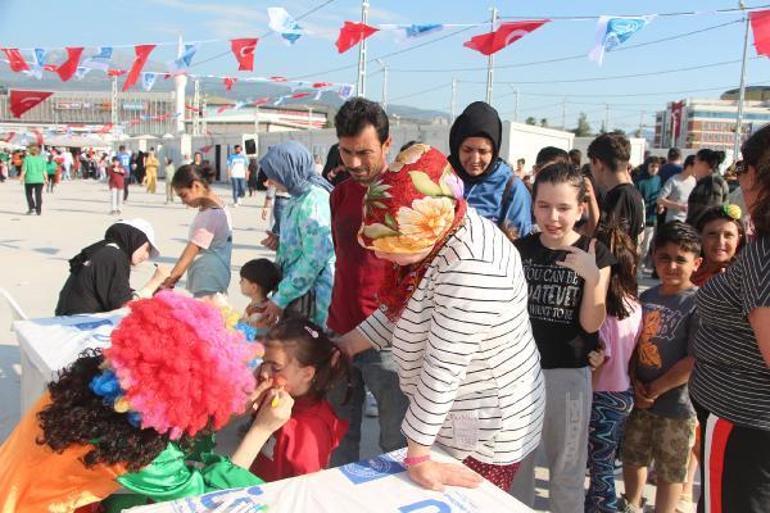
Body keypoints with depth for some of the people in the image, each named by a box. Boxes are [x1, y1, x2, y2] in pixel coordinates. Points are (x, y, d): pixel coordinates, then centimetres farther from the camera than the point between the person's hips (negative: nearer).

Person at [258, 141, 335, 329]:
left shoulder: (313, 201, -19)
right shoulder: (299, 198, 9)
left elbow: (315, 259, -22)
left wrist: (281, 299, -17)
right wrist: (280, 243, 1)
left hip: (309, 295, -9)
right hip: (296, 288, 9)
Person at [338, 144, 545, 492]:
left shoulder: (469, 267, -33)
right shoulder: (436, 237, -3)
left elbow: (442, 369, -30)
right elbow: (400, 310, 9)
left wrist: (417, 457, -24)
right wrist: (345, 346, 4)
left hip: (485, 431, -9)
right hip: (453, 417, 9)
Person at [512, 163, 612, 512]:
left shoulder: (596, 254, -8)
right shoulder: (519, 249, -1)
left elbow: (591, 324, -12)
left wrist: (592, 276, -26)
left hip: (568, 373, -2)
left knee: (567, 468, 13)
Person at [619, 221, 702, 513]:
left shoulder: (698, 303, -15)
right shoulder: (646, 298, 3)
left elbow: (694, 361, -20)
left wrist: (655, 390, -14)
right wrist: (635, 383, -6)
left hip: (675, 404, -6)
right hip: (639, 399, 6)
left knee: (670, 470, 11)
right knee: (633, 457, 23)